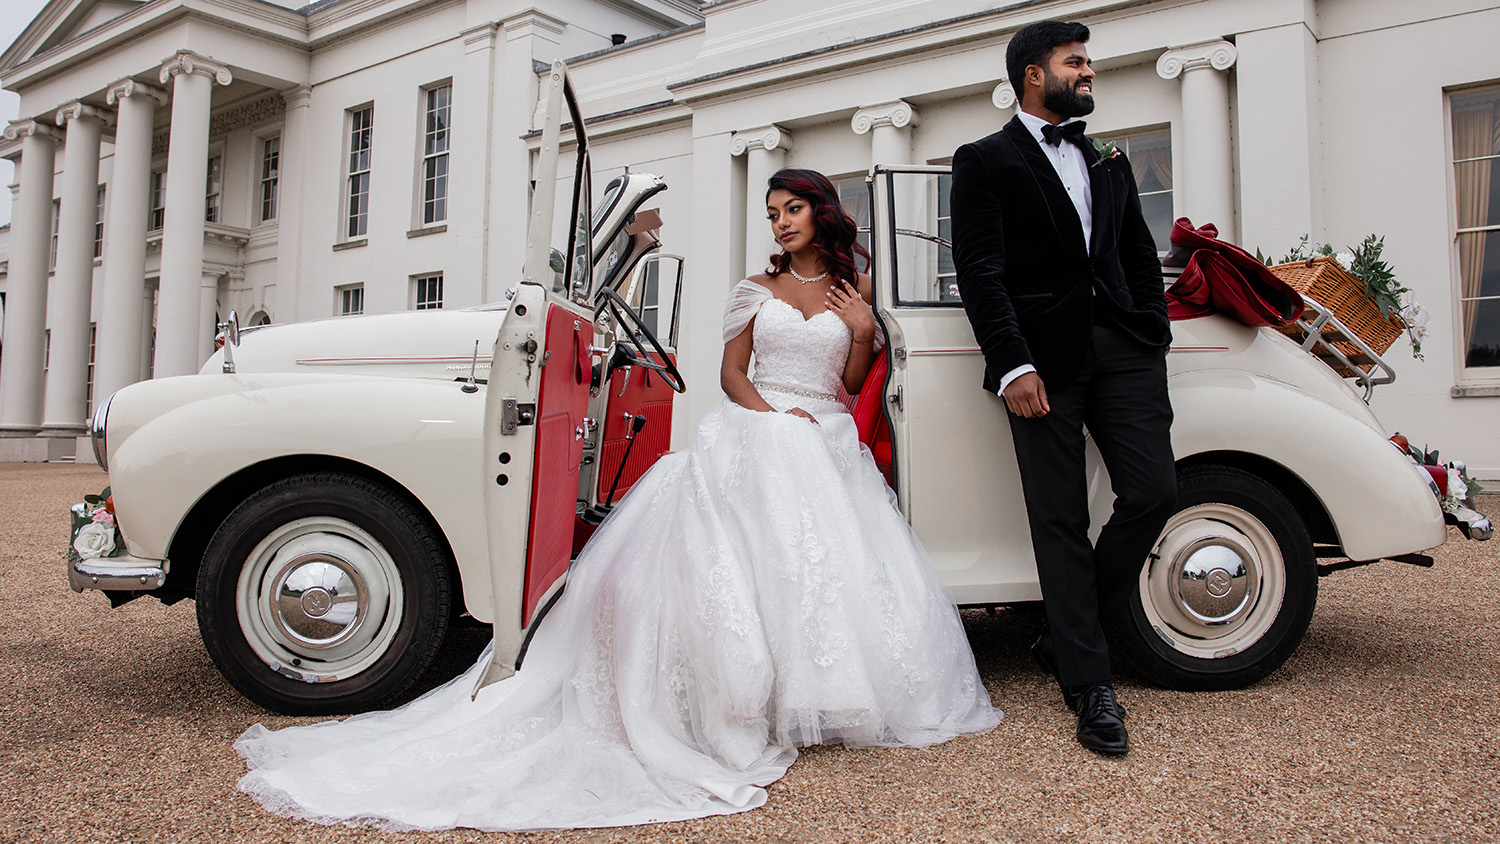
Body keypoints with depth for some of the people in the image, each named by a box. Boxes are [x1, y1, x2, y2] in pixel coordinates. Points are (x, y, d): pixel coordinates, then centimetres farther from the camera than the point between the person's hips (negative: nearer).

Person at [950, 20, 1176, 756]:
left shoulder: (1109, 164, 23)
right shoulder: (985, 161, 4)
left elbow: (1141, 257, 21)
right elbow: (980, 273, -6)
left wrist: (1152, 346, 9)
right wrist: (1012, 365, -15)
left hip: (1121, 348, 5)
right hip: (1044, 357, -5)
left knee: (1153, 491, -6)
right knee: (1060, 521, -2)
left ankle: (1066, 635, 15)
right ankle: (1089, 684, 7)